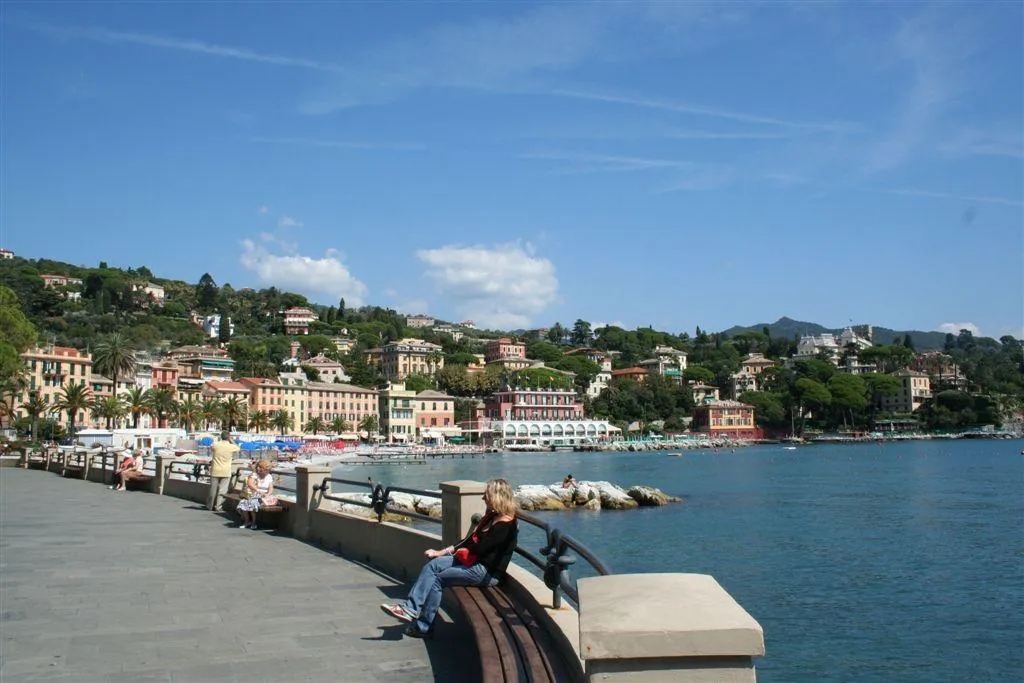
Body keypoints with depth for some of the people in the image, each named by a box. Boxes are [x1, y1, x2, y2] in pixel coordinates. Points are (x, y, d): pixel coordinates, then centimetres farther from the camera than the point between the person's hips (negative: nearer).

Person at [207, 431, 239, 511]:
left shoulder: (215, 445, -3)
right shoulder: (231, 447, -6)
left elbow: (210, 449, 19)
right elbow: (238, 449, 17)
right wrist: (231, 441, 17)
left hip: (215, 471, 2)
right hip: (226, 472, -2)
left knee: (213, 489, 11)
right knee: (222, 489, 1)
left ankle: (210, 506, 21)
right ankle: (217, 504, -9)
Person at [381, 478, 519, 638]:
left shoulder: (505, 524, -16)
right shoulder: (491, 517, 16)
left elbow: (479, 549, -21)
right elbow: (470, 540, 16)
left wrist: (461, 552, -1)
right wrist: (441, 552, 8)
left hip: (487, 572, -9)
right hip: (473, 562, 9)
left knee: (437, 579, -11)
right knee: (432, 565, -8)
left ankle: (423, 626, -2)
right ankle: (410, 608, -15)